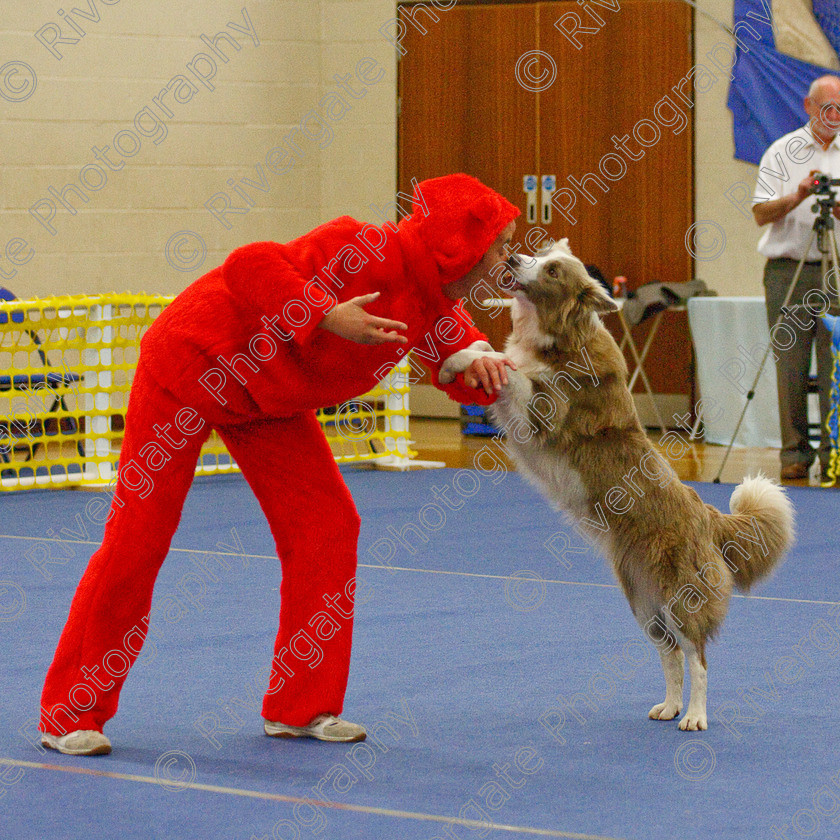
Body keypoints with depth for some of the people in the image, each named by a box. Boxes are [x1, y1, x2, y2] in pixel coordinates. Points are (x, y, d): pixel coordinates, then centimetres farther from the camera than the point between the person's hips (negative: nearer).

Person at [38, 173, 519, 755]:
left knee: (327, 525, -1)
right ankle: (69, 714, 4)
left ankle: (301, 707, 8)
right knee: (138, 536, -5)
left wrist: (477, 364, -20)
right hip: (190, 360, -8)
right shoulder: (373, 252, -29)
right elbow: (250, 266, -33)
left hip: (268, 399, 8)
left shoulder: (438, 306, -2)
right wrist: (326, 316, -41)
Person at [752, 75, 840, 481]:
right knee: (790, 367, -3)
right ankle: (794, 453, 4)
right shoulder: (782, 152, 6)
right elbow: (761, 213, 0)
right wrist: (797, 196, -17)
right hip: (788, 270, -1)